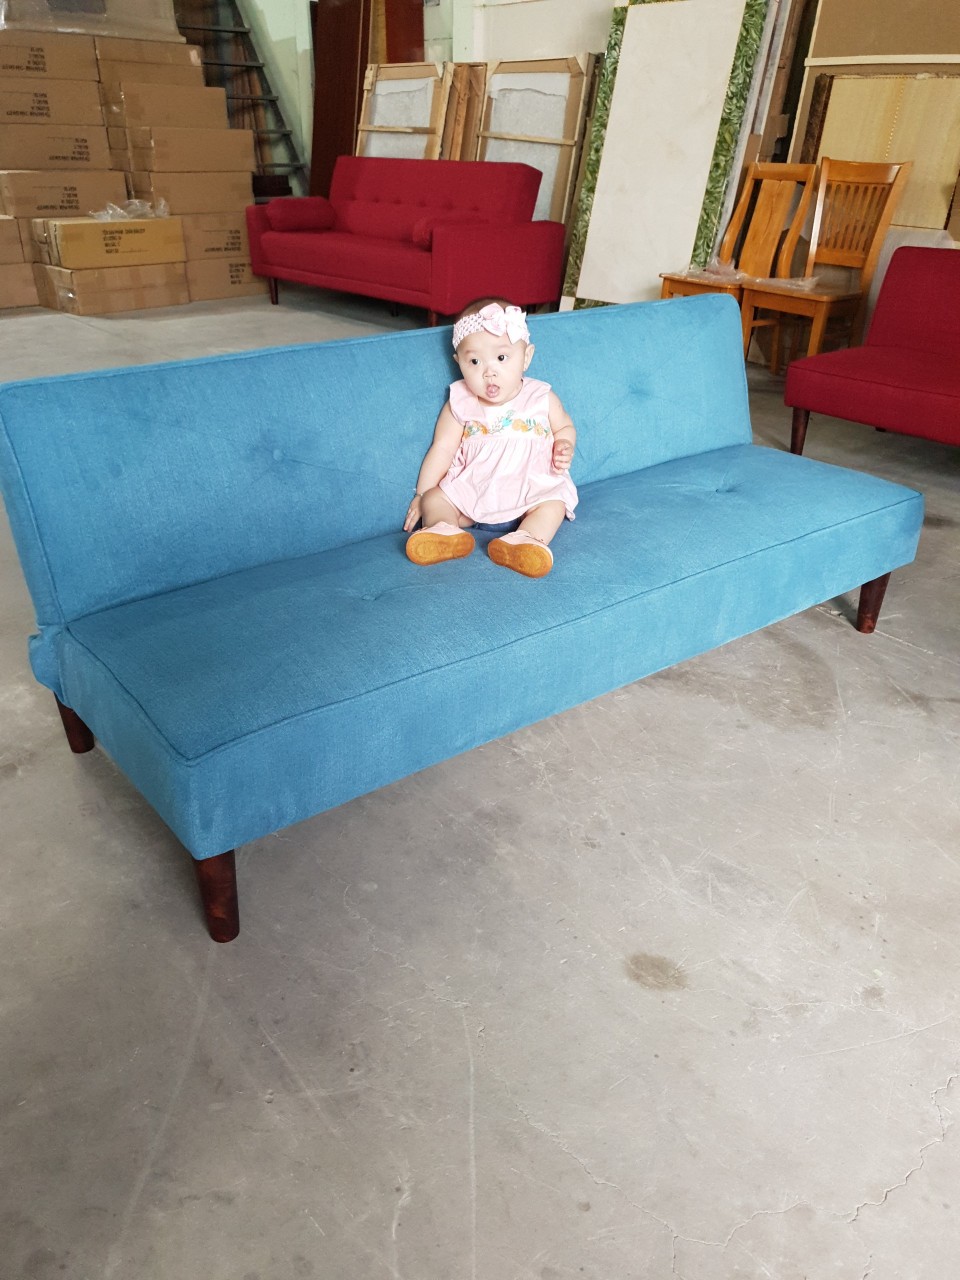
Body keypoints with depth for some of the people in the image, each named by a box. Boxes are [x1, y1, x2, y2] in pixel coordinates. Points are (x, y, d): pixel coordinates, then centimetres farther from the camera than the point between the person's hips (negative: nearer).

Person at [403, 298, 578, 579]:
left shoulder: (542, 398, -1)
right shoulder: (459, 405, -1)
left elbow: (564, 427, 16)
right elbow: (442, 449, 2)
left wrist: (565, 447, -8)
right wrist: (421, 495, 1)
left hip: (531, 488, -1)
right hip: (470, 489, 1)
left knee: (554, 503, -26)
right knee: (434, 499, -17)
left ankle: (523, 540, -48)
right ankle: (444, 532, -44)